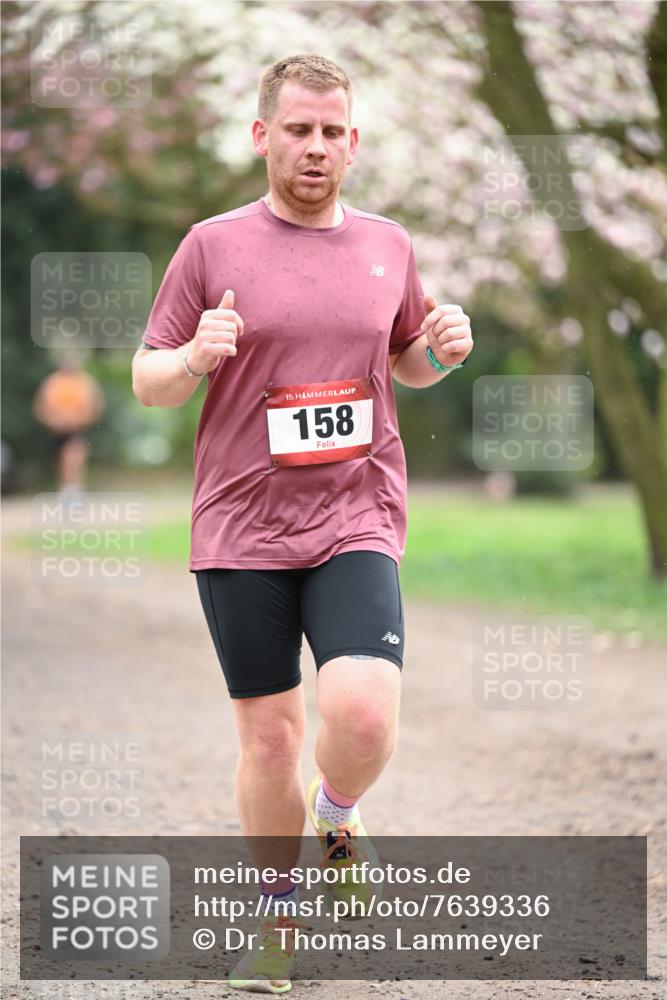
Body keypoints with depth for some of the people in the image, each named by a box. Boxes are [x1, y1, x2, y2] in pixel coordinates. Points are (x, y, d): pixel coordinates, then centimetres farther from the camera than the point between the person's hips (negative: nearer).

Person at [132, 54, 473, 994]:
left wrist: (443, 349, 1)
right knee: (268, 737, 4)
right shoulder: (212, 246, 0)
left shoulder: (388, 246, 9)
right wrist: (195, 357, -18)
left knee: (363, 712, -19)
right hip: (241, 530, -1)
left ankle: (340, 818, 15)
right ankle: (279, 916, 27)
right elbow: (147, 382, 4)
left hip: (357, 522, 1)